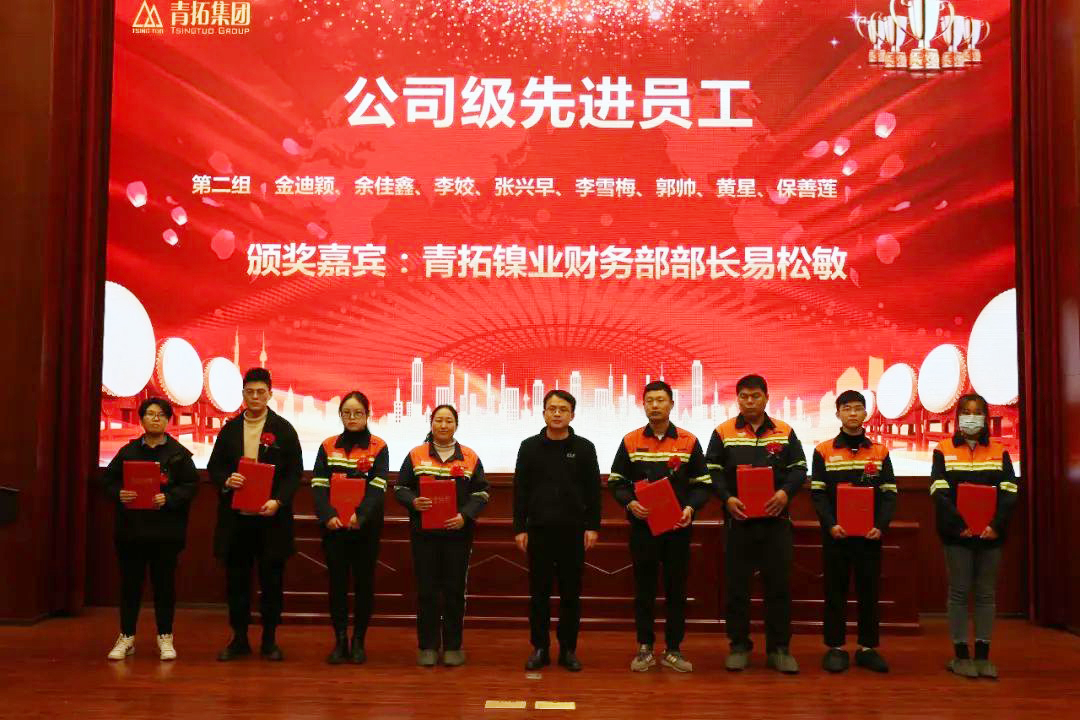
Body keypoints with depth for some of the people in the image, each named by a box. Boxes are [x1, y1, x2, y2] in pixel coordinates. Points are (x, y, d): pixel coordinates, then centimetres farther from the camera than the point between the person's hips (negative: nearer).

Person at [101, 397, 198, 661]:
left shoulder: (179, 453, 2)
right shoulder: (128, 452, 8)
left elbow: (191, 485, -3)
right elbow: (109, 480, 7)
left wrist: (169, 498, -18)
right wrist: (119, 494, -14)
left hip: (166, 529, -2)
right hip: (131, 527, 2)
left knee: (164, 583, 4)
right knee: (130, 582, 7)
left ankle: (165, 638, 14)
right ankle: (126, 637, 17)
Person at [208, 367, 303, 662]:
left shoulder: (283, 429, 0)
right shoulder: (230, 428, 9)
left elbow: (295, 472, -2)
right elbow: (213, 466, 10)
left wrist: (278, 501, -15)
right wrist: (225, 481, -12)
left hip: (271, 517, -2)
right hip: (235, 516, 3)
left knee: (272, 580, 4)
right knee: (236, 580, 8)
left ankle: (269, 640, 16)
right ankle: (239, 639, 19)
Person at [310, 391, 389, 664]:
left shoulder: (378, 447, 1)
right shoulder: (328, 446, 7)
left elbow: (378, 487, -10)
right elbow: (318, 485, -1)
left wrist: (361, 514, -24)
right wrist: (328, 515, -16)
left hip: (366, 526, -2)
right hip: (334, 526, 2)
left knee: (364, 582, 5)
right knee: (337, 582, 5)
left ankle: (359, 641, 14)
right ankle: (340, 641, 12)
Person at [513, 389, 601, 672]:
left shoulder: (584, 448, 3)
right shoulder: (529, 447, 3)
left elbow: (593, 490, 3)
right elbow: (520, 490, 3)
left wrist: (593, 527, -3)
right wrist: (519, 528, -2)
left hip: (573, 531, 0)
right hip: (539, 530, 0)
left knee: (571, 593, 5)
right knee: (539, 593, 5)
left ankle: (568, 649, 15)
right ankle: (540, 648, 15)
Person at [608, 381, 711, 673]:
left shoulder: (689, 442, 3)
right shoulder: (630, 441, 4)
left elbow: (703, 483, 4)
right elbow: (616, 481, 6)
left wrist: (691, 507, -13)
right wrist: (630, 503, -12)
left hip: (678, 528, 0)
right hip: (643, 526, 0)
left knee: (676, 588, 5)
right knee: (644, 588, 6)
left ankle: (673, 650, 15)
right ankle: (644, 648, 15)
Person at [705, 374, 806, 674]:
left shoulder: (785, 432, 8)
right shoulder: (723, 432, 4)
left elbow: (798, 468, 6)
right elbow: (712, 471, 0)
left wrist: (785, 492, -13)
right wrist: (727, 498, -15)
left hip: (775, 520, 1)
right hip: (738, 519, -1)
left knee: (779, 584, 4)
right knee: (736, 584, 5)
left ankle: (778, 648, 14)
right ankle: (739, 646, 16)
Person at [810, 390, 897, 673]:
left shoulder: (880, 451, 6)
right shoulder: (823, 451, 2)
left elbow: (889, 493, 3)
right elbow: (817, 493, -2)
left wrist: (881, 526, -11)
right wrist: (830, 524, -15)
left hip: (870, 535, 2)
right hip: (836, 534, -1)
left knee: (869, 590, 7)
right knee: (835, 591, 4)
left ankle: (867, 648, 17)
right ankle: (835, 648, 12)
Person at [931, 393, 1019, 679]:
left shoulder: (999, 452, 8)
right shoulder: (943, 450, 2)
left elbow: (1009, 492, 0)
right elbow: (940, 493, -7)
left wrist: (997, 525, -13)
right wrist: (959, 525, -16)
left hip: (990, 534, 2)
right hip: (957, 534, -2)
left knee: (986, 594, 6)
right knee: (959, 593, 1)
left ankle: (983, 655, 12)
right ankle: (961, 655, 7)